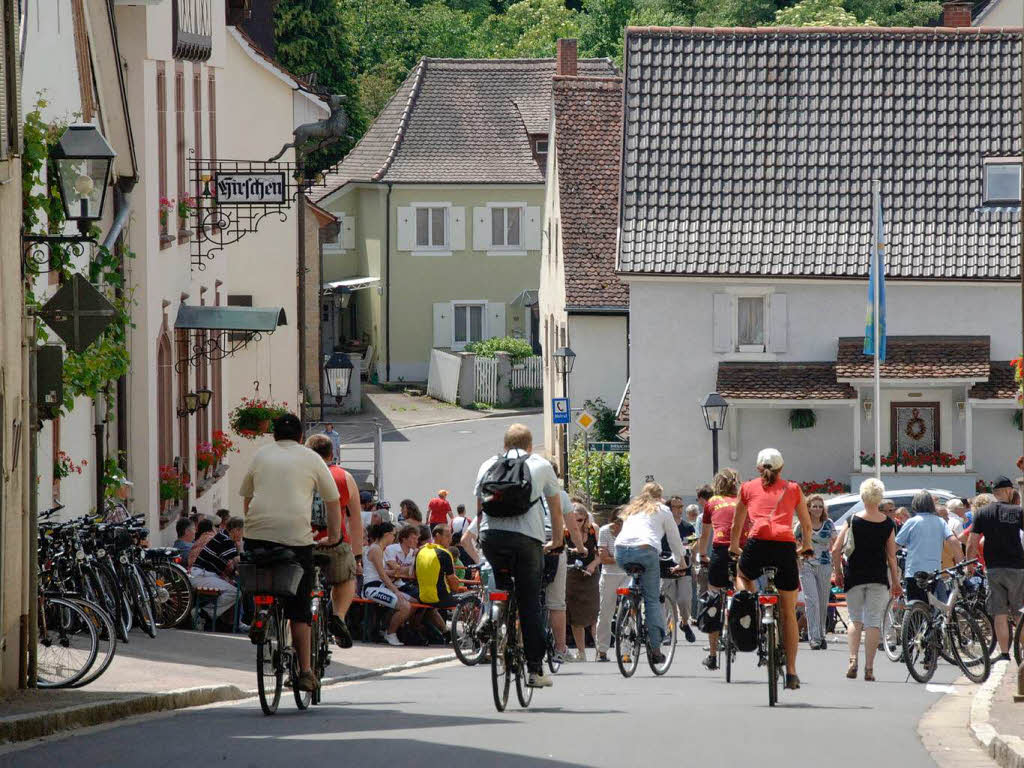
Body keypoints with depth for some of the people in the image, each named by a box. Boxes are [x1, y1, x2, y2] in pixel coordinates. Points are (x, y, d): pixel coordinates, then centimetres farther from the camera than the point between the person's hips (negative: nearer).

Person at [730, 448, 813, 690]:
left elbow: (737, 526, 29)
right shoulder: (793, 489, 19)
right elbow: (807, 525, 30)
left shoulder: (748, 488, 18)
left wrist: (734, 547, 48)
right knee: (788, 612, 11)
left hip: (758, 543, -1)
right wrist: (806, 546, 50)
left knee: (743, 576, 36)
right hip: (786, 546, 1)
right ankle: (791, 672, 10)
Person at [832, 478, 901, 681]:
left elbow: (836, 550, -6)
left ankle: (852, 659, -5)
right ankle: (869, 668, 2)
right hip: (878, 577, 0)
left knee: (855, 619, 13)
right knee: (874, 622, 4)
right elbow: (891, 556, 0)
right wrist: (895, 582, 8)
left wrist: (838, 572, 8)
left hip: (854, 577, 0)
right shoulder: (888, 524, -3)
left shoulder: (853, 521, -5)